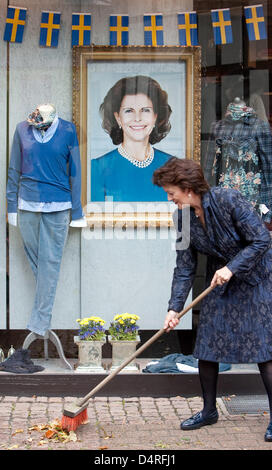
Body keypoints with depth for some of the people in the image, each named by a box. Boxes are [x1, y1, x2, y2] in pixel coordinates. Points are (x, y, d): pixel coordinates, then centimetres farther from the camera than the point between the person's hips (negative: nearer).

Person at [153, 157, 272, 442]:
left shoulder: (228, 200, -24)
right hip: (219, 283, 6)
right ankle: (209, 410, 20)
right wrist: (174, 307, -11)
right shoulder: (183, 217, -6)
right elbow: (185, 267, -3)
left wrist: (232, 267, -28)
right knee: (206, 345, 4)